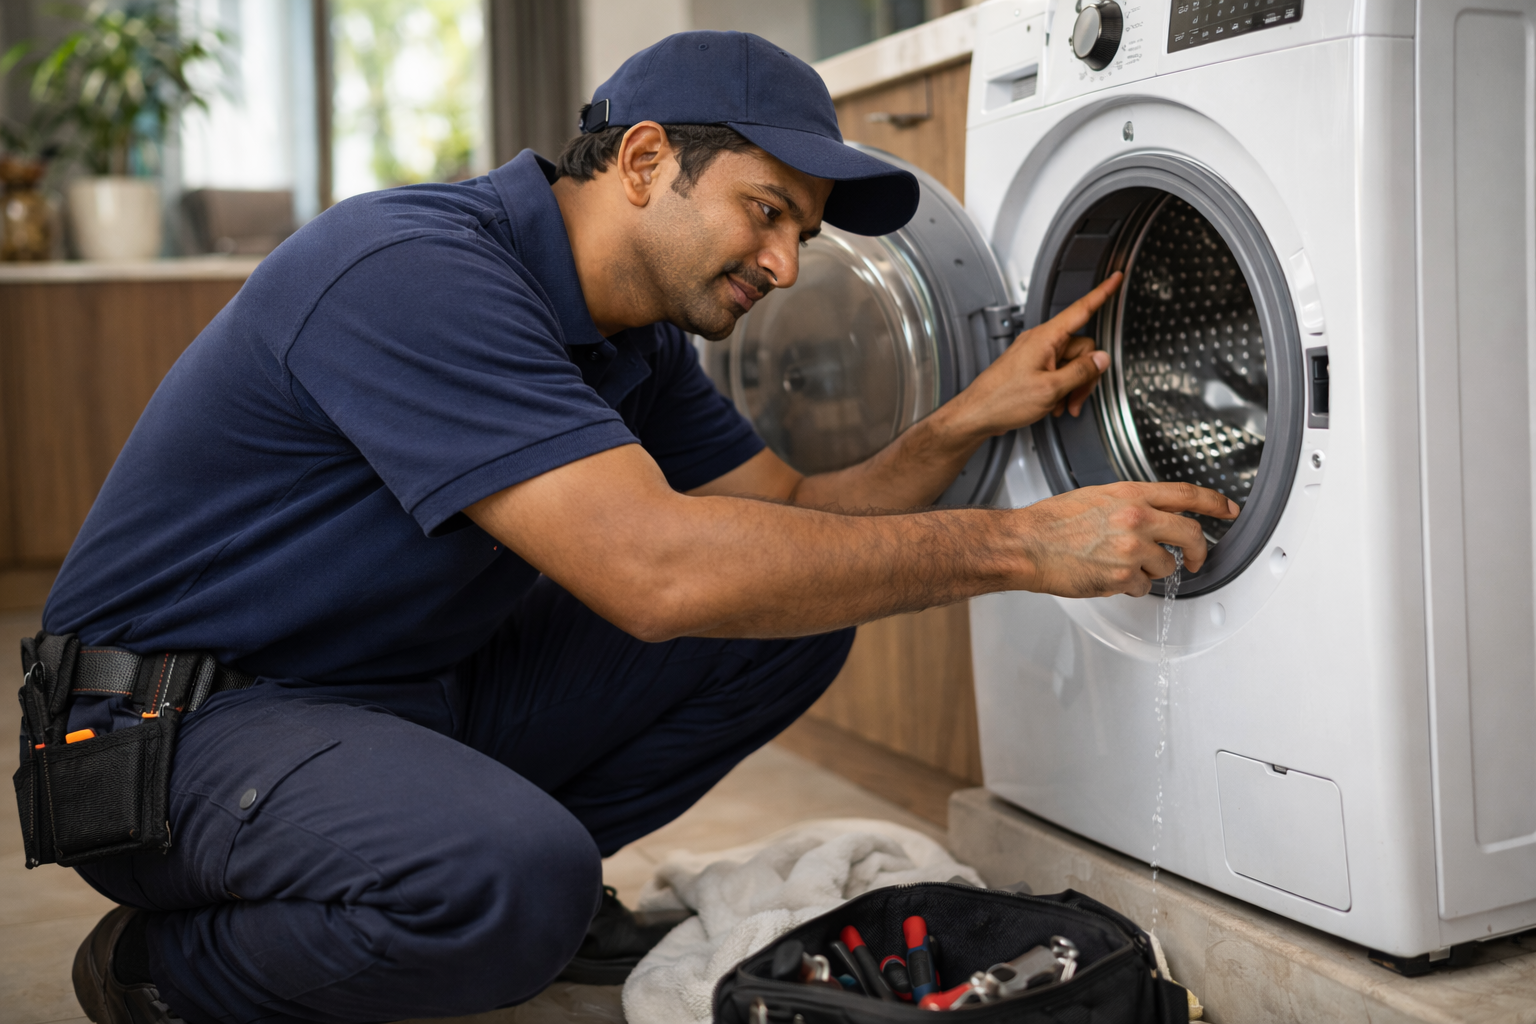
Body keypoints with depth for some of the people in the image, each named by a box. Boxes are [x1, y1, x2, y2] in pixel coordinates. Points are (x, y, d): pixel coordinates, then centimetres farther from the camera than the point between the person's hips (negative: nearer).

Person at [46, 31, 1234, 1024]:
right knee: (511, 883, -38)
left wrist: (970, 419, -10)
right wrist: (1019, 545, -31)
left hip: (423, 689, 8)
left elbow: (796, 521, 7)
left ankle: (539, 887, 10)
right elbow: (656, 567, -36)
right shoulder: (413, 274, -28)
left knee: (794, 611, -2)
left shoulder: (634, 338, 3)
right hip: (183, 726, -8)